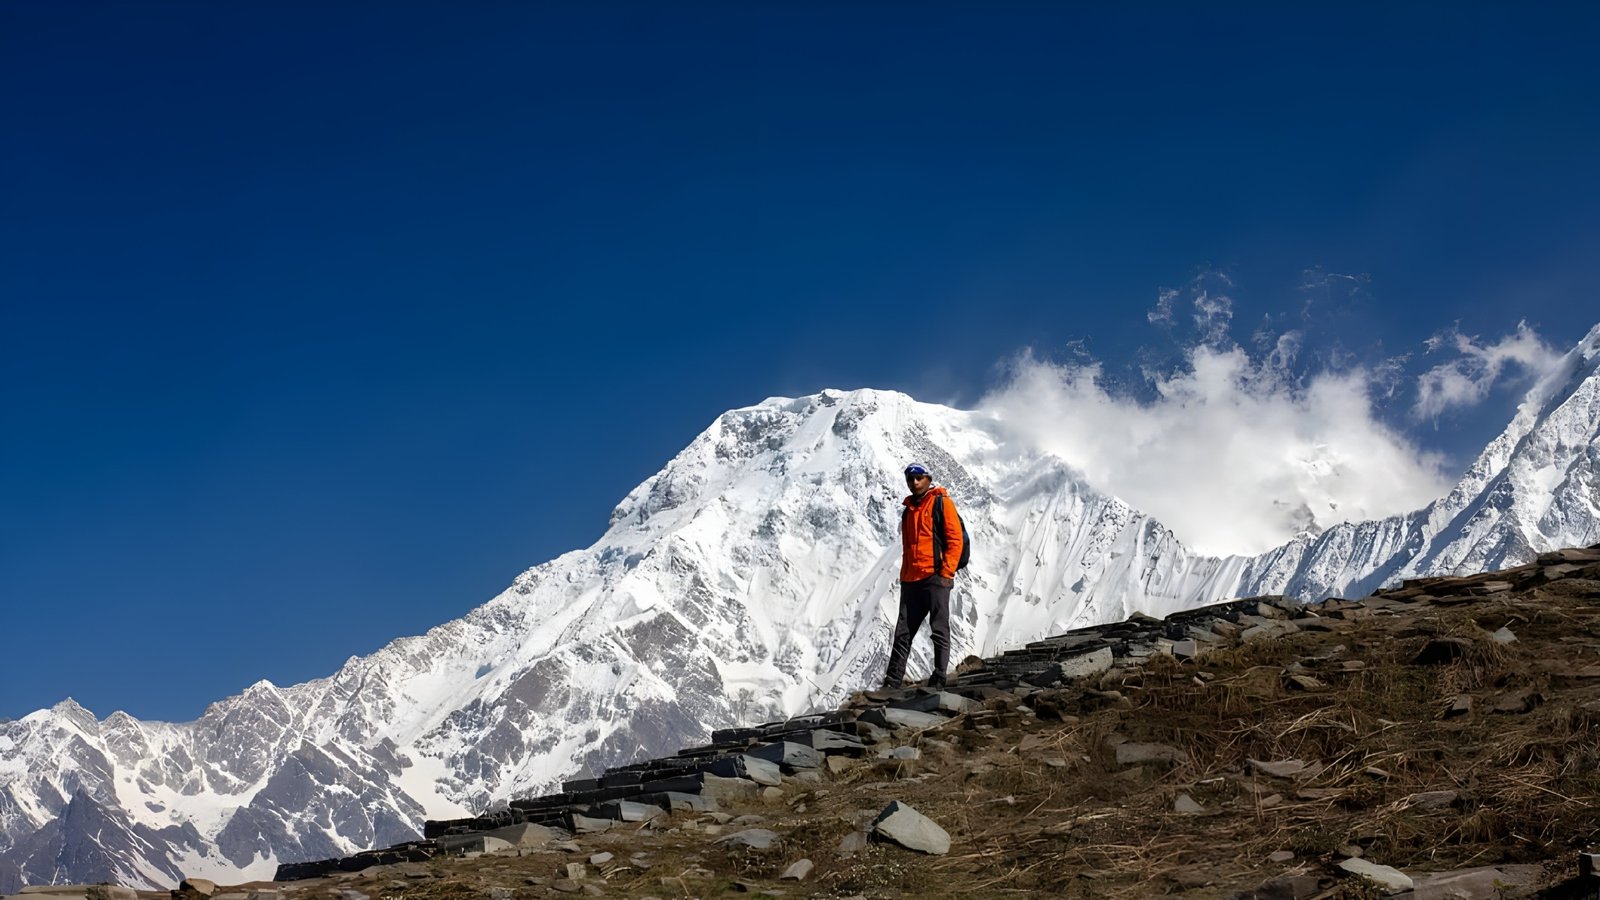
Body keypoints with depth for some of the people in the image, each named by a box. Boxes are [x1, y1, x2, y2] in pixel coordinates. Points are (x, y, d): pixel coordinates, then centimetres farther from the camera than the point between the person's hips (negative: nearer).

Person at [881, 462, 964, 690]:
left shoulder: (941, 502, 1)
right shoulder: (909, 510, 21)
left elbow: (955, 539, -6)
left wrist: (946, 573, -13)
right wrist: (904, 575, 15)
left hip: (935, 577, -7)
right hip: (911, 579, 7)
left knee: (939, 629, -4)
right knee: (903, 632, 5)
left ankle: (938, 679, -3)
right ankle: (892, 683, 6)